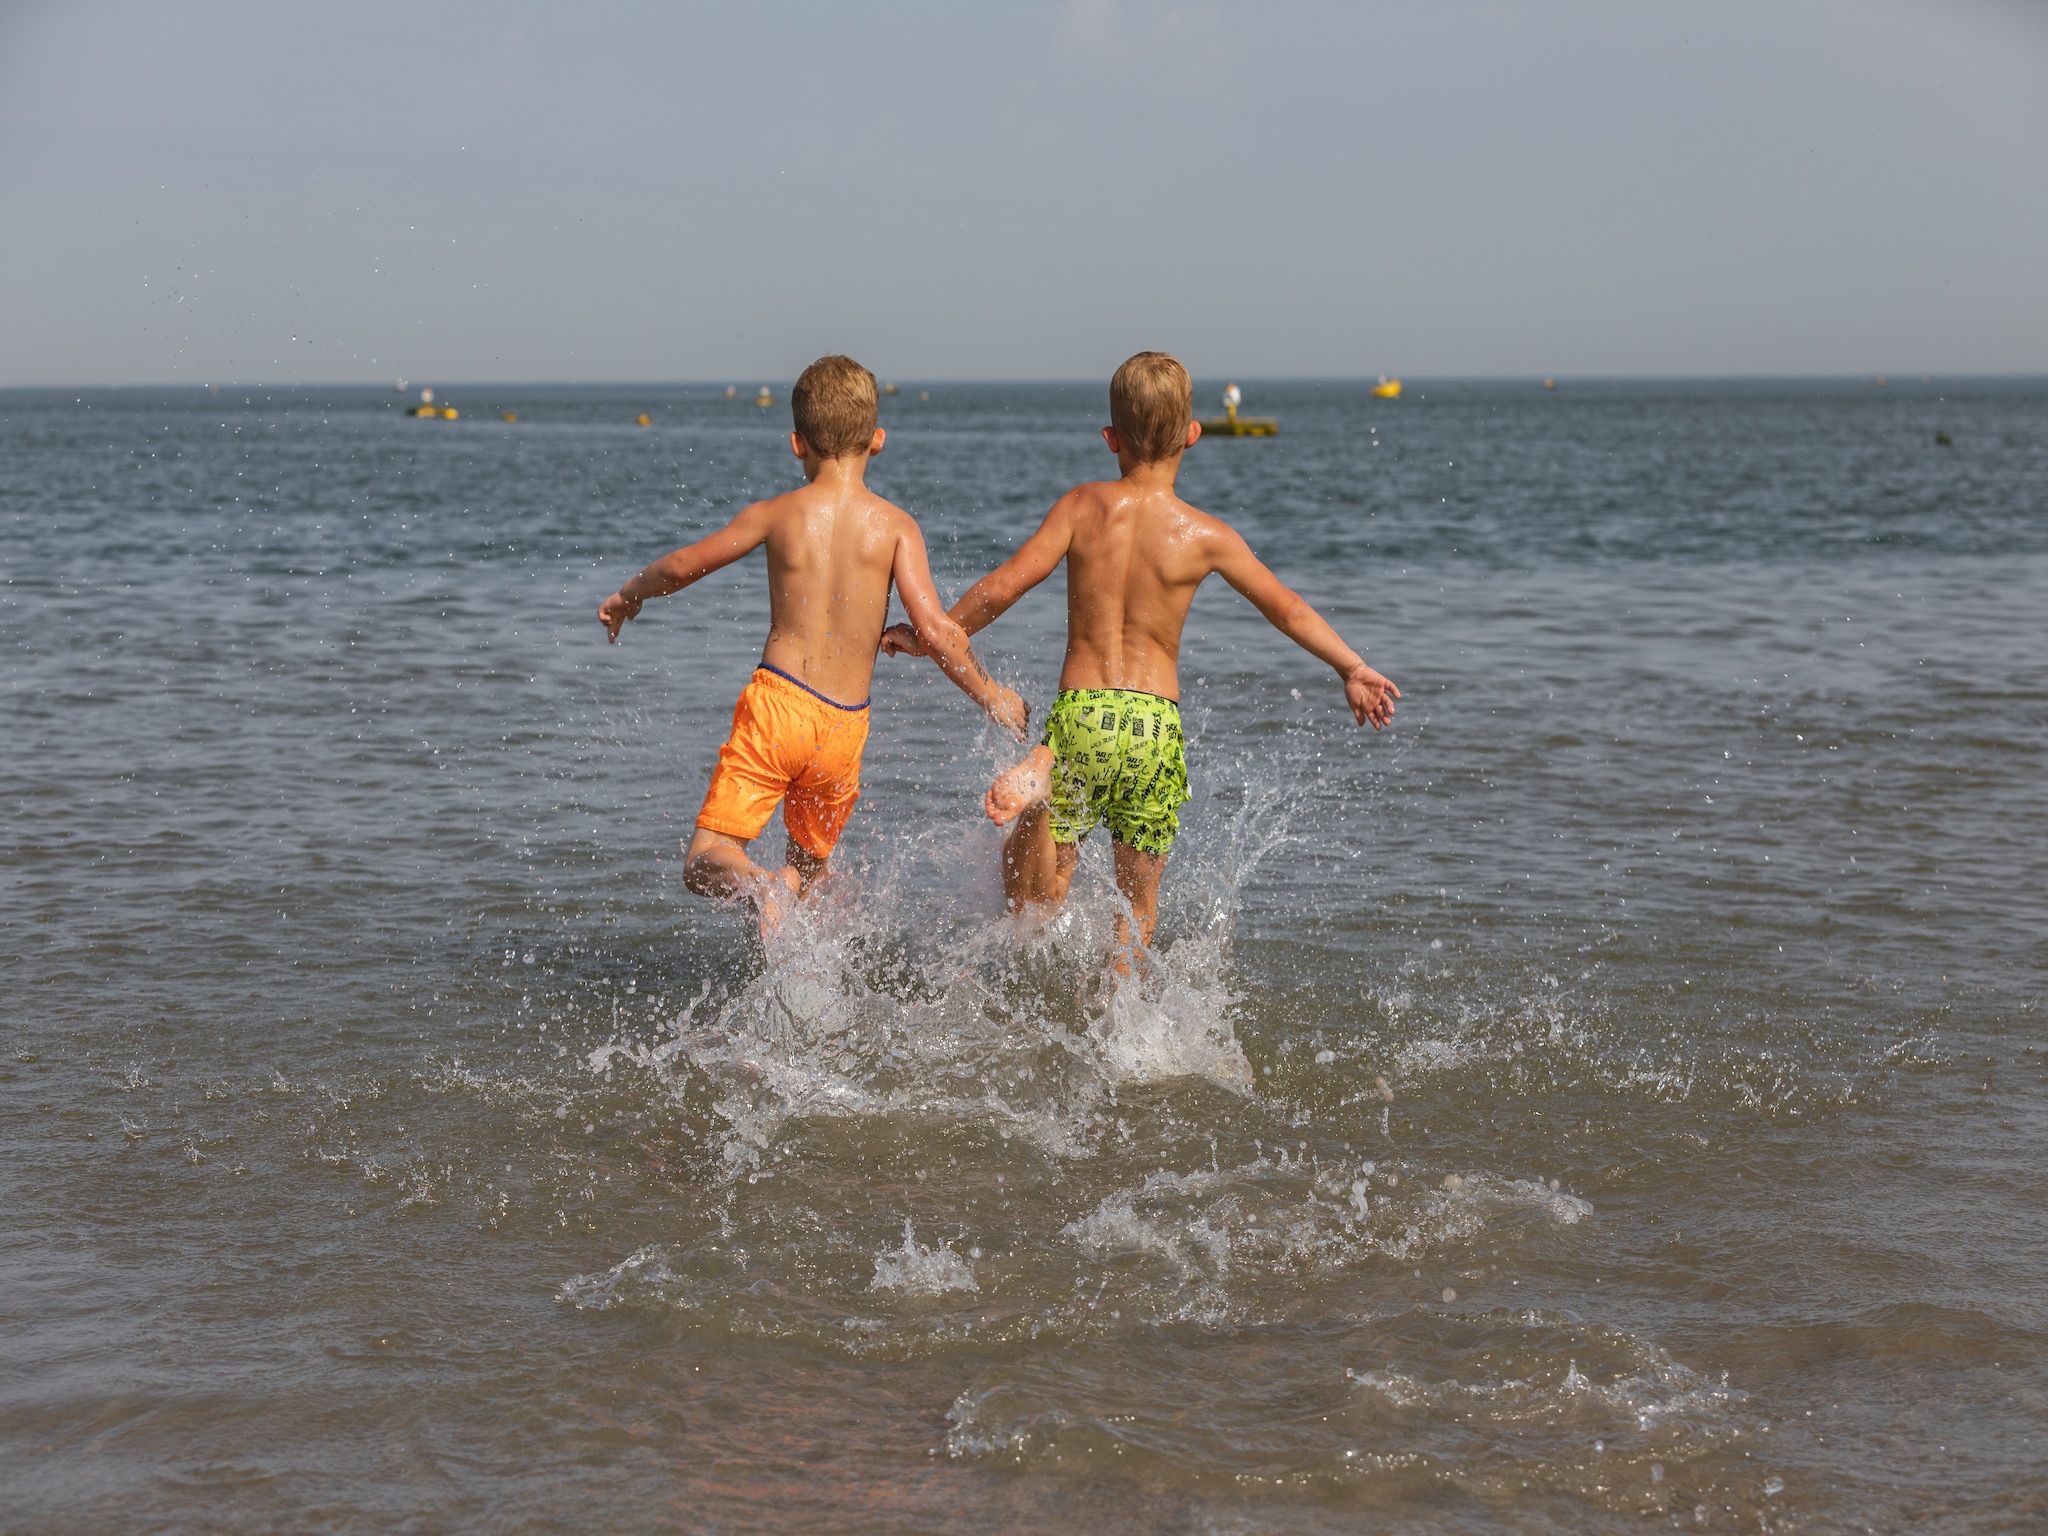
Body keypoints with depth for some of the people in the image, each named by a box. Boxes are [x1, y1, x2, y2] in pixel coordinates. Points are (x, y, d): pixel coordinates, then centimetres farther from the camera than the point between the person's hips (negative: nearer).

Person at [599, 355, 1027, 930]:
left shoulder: (777, 513, 2)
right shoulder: (895, 525, -1)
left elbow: (680, 566, 13)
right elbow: (934, 630, -10)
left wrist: (627, 597, 34)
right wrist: (991, 694, 5)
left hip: (778, 702, -2)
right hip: (845, 727, 2)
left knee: (705, 862, -3)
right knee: (810, 861, 25)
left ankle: (761, 888, -34)